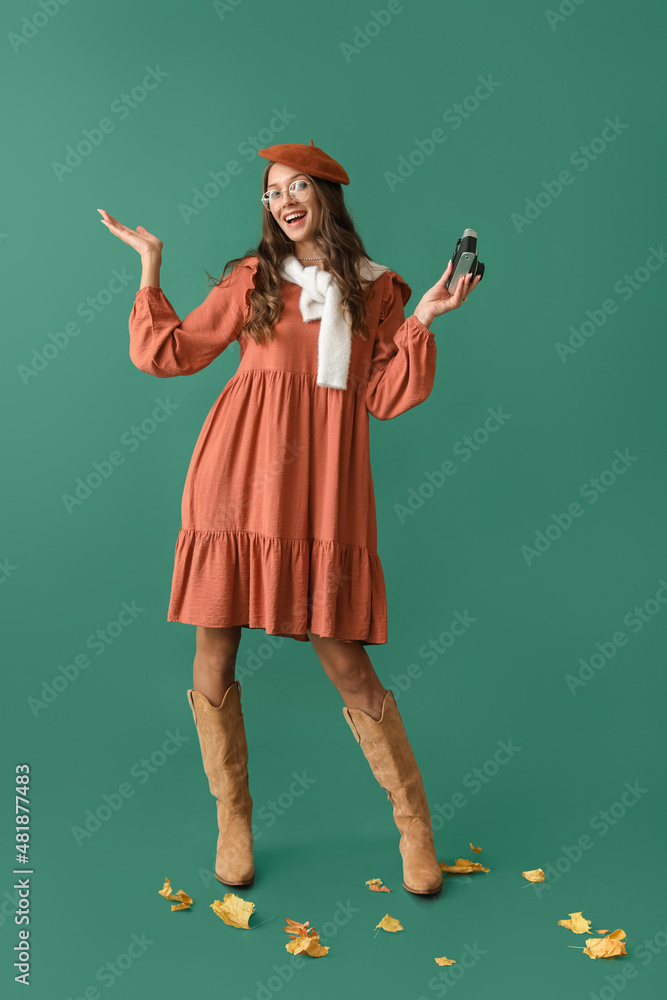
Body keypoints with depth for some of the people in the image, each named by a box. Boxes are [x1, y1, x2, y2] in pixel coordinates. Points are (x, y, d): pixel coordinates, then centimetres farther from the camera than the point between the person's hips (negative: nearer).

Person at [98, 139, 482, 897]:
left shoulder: (376, 291, 12)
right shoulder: (251, 279, 13)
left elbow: (387, 399, 5)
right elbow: (166, 353, 10)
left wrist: (421, 320, -1)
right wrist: (150, 267, 10)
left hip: (321, 492, -1)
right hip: (236, 480, 2)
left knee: (345, 662, -2)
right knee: (212, 663, 3)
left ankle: (414, 822, 17)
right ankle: (232, 820, 24)